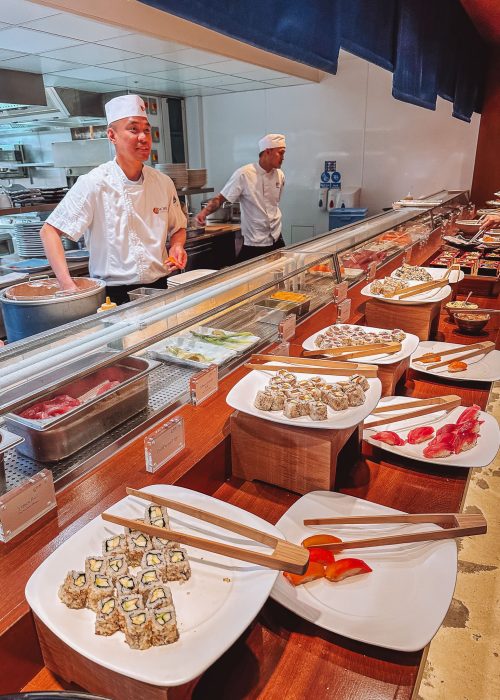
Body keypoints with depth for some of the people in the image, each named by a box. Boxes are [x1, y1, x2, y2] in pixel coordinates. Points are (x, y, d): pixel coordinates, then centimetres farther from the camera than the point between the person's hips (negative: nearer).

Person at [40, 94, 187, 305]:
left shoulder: (163, 183, 5)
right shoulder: (94, 183, -8)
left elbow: (178, 228, 20)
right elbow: (49, 231, -7)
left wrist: (176, 247, -3)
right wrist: (68, 285, -18)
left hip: (159, 289, 4)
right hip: (113, 295, -3)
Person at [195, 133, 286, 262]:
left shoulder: (279, 175, 5)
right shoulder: (244, 174, -14)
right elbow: (220, 199, -11)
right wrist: (204, 212, -29)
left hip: (277, 240, 6)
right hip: (254, 244, -6)